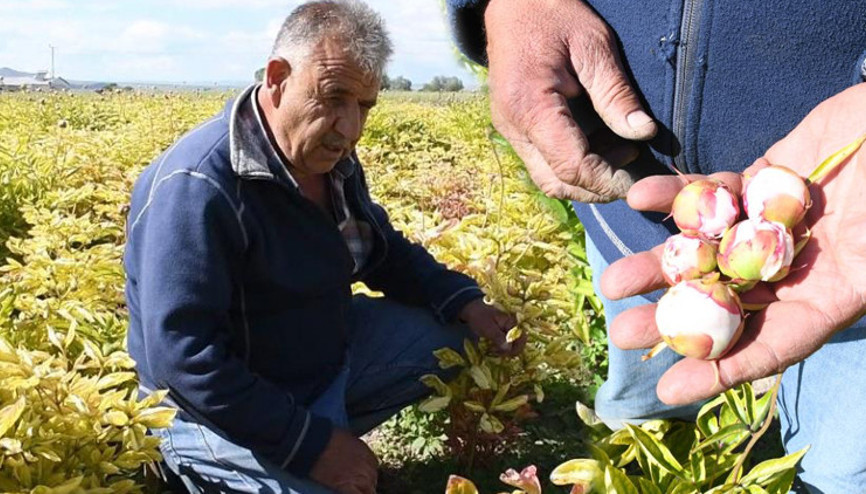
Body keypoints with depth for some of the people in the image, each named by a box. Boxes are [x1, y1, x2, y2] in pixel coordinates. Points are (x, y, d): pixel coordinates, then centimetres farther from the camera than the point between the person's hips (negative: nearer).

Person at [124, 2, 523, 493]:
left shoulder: (331, 158, -3)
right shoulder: (197, 187, -30)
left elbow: (385, 251, 11)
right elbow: (184, 360, -31)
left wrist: (466, 302, -6)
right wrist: (310, 443, -29)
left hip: (324, 352, 8)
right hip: (229, 409, -7)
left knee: (454, 332, 9)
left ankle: (333, 425, 5)